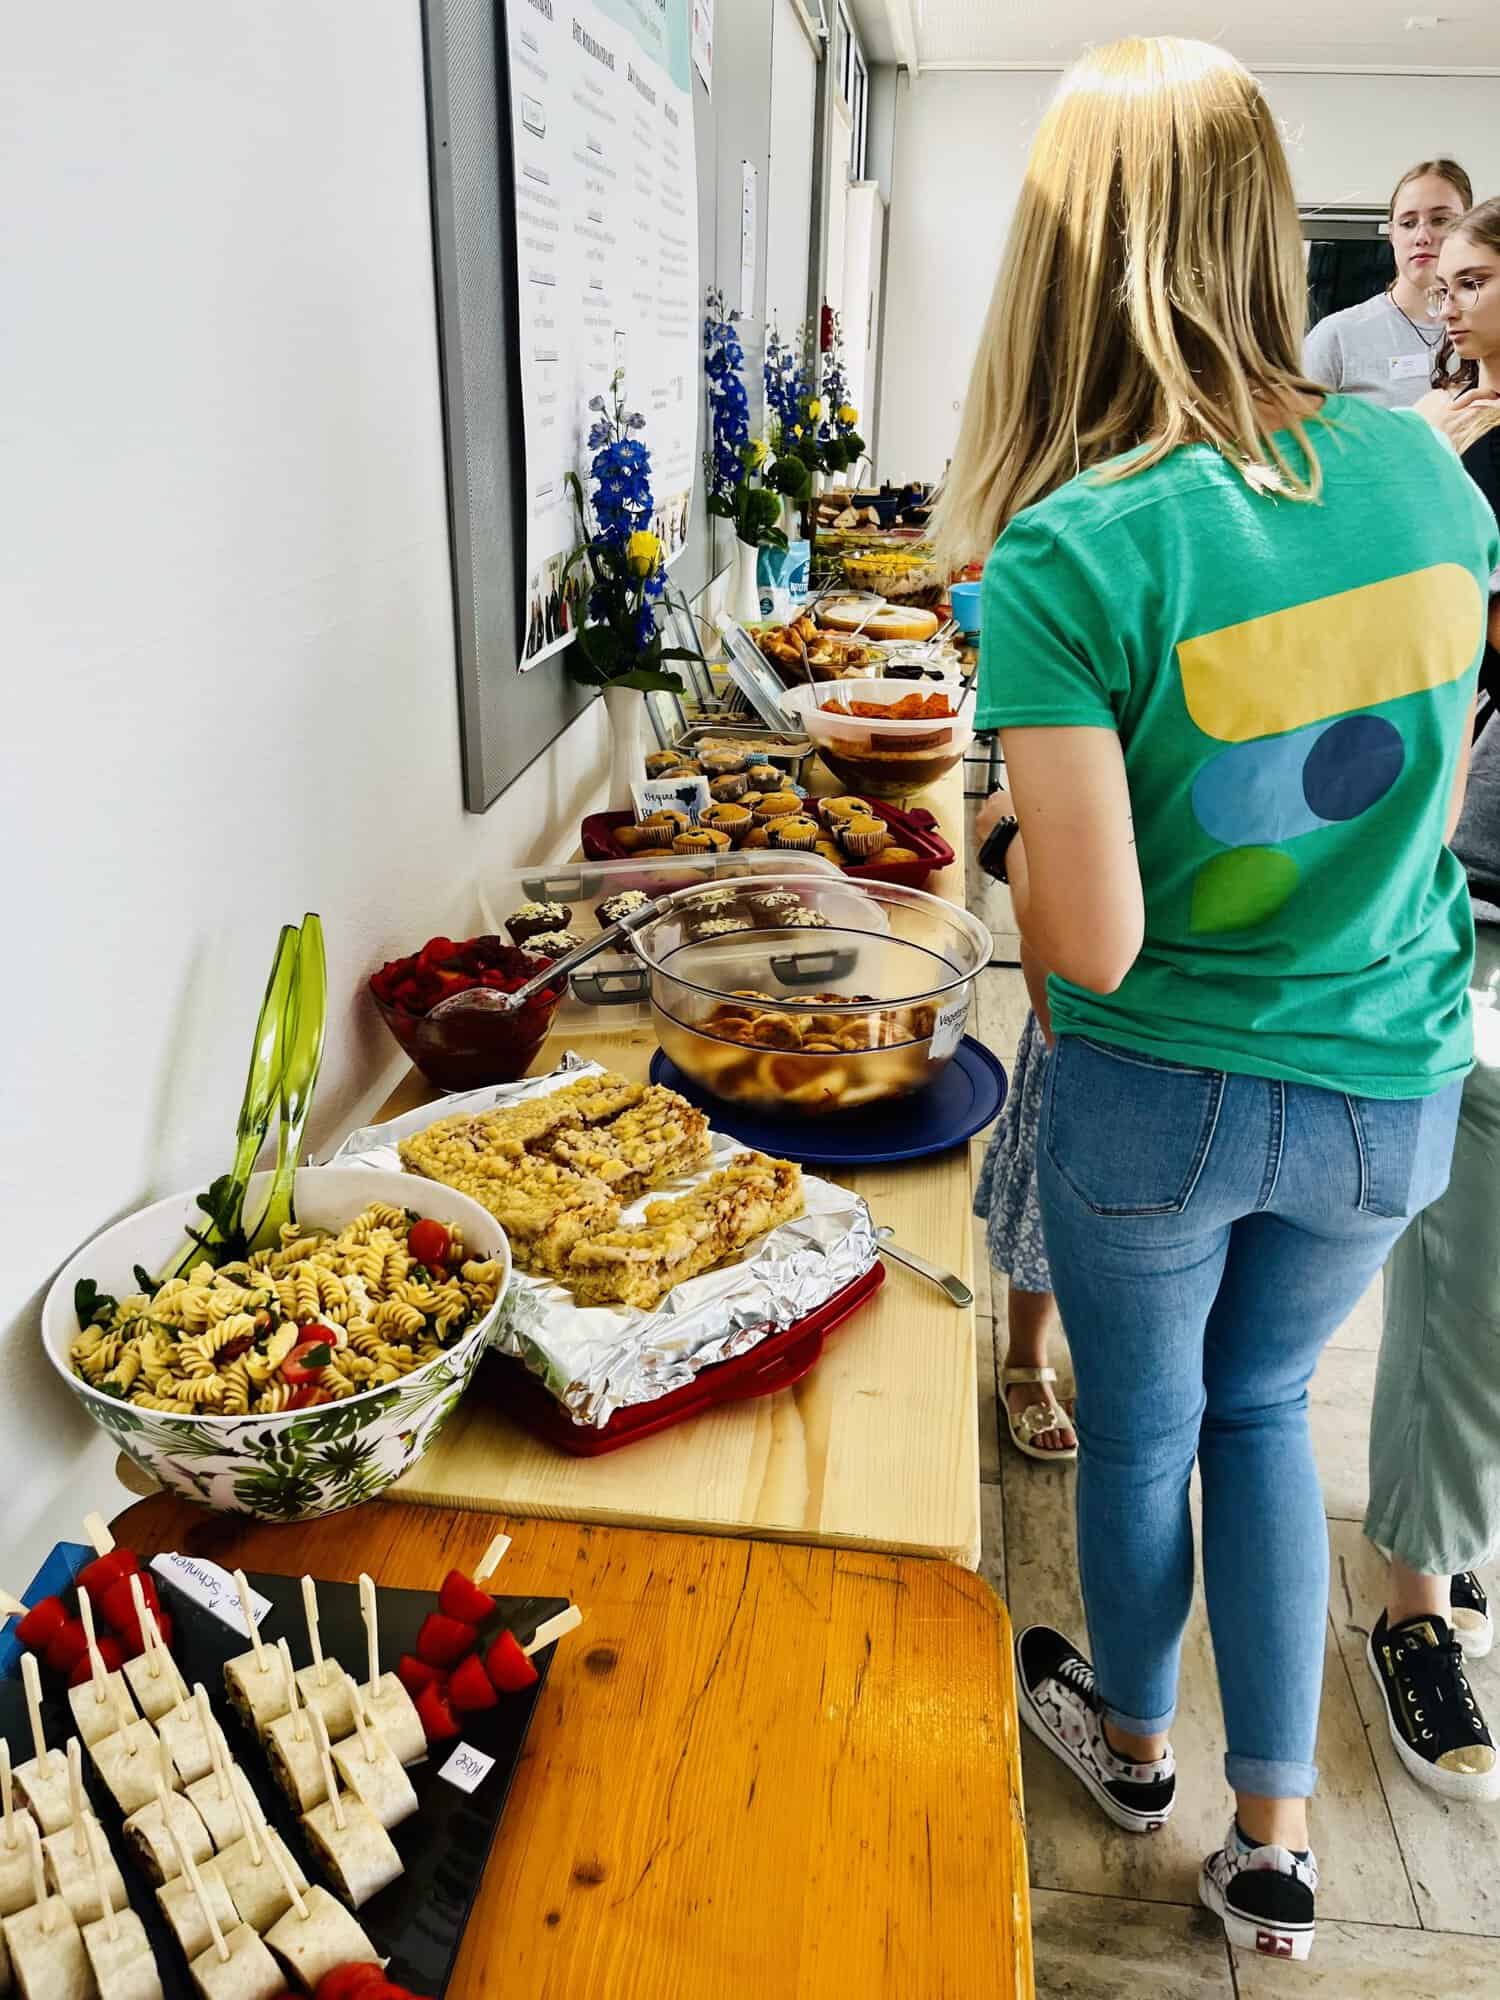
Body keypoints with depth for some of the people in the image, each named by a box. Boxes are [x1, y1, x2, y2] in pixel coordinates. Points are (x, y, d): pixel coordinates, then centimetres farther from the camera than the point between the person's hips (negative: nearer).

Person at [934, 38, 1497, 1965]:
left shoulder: (1065, 558, -22)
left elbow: (1091, 942, -23)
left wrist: (1005, 832, -3)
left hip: (1162, 1094, -4)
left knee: (1138, 1430, 21)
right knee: (1261, 1409, 26)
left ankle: (1131, 1735, 50)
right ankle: (1274, 1840, 36)